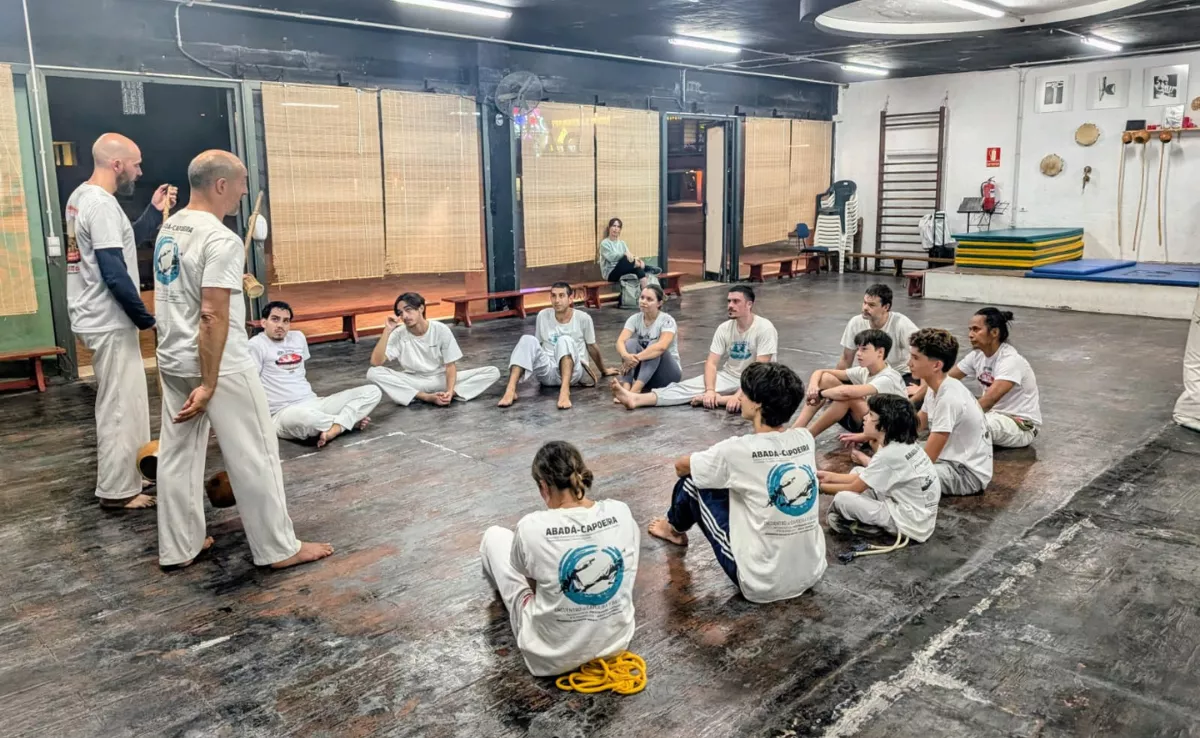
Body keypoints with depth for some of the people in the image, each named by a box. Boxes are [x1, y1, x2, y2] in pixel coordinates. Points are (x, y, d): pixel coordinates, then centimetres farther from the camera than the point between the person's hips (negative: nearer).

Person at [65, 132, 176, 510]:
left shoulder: (82, 195, 12)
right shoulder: (102, 204, -20)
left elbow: (125, 244, 18)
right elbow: (114, 274, -24)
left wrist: (156, 211, 11)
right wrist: (147, 318, -15)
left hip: (98, 318, 10)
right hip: (109, 322, -10)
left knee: (122, 402, 19)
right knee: (120, 405, -2)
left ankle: (126, 475, 30)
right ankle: (117, 490, 6)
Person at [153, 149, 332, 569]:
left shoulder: (169, 229, 8)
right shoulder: (221, 239, -20)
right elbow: (213, 317, -24)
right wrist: (208, 385, -22)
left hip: (173, 360, 9)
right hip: (219, 362, -9)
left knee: (178, 454, 14)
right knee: (254, 455, 2)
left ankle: (177, 548, 25)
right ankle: (279, 549, 13)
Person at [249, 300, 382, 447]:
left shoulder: (298, 337, 17)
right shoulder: (256, 345, -4)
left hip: (314, 403, 7)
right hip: (283, 413, -7)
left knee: (372, 391, -6)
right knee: (305, 416, -45)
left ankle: (336, 427, -27)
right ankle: (351, 420, -15)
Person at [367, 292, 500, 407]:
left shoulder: (441, 330, -11)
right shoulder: (398, 334, -11)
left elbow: (450, 365, -10)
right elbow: (375, 362, -21)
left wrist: (449, 391, -28)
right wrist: (387, 330, -27)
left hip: (441, 379, 0)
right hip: (413, 383, 1)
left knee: (493, 372, -18)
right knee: (373, 372, -29)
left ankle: (451, 394, -30)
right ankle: (428, 398, -29)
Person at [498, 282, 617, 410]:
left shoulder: (583, 318, -3)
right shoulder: (543, 315, 3)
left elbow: (592, 347, 11)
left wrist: (603, 371, 24)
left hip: (572, 370, -2)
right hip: (548, 371, 3)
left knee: (565, 340, -34)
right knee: (528, 340, -25)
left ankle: (565, 391, -55)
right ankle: (510, 390, -41)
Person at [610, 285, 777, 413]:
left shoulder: (765, 328, -17)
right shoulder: (724, 328, -2)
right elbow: (711, 363, -8)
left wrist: (739, 395, -35)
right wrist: (710, 390, -27)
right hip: (729, 377, 4)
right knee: (686, 386, -17)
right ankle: (636, 399, -34)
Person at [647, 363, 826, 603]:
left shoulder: (739, 450, -18)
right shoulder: (805, 439, -3)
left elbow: (681, 466, 2)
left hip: (762, 583, -6)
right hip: (812, 573, 6)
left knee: (691, 483, 9)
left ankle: (675, 529, 41)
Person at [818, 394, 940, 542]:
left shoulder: (888, 455, -24)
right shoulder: (903, 445, 3)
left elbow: (853, 489, -13)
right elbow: (863, 478, 13)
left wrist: (821, 487, 1)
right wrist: (830, 476, 11)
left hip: (911, 523, -10)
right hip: (917, 513, 10)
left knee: (842, 499, -21)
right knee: (857, 472, 13)